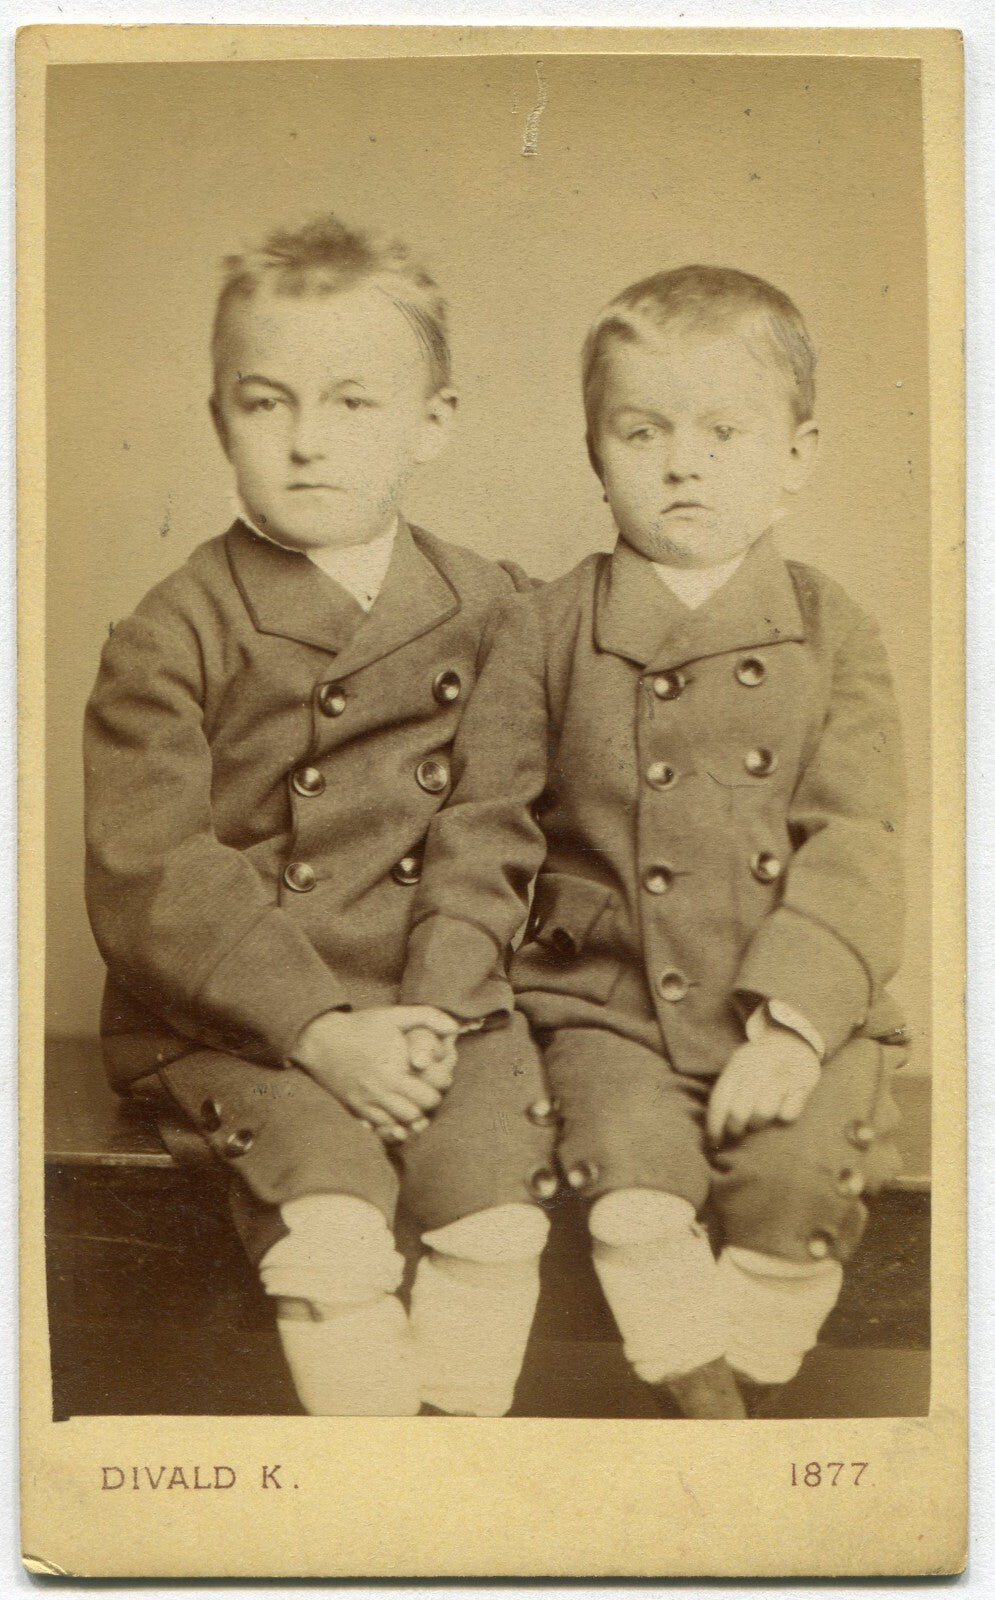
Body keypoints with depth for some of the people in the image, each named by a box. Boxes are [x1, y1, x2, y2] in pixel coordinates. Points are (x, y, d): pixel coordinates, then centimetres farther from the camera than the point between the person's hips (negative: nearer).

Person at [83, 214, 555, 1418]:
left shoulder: (485, 611, 5)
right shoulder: (170, 638, -4)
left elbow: (495, 832, 3)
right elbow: (149, 879, -9)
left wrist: (428, 1005, -11)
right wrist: (318, 1028, -18)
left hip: (429, 1002, 3)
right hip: (226, 1016, -2)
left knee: (496, 1205, -19)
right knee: (331, 1217, -25)